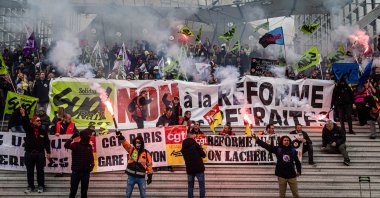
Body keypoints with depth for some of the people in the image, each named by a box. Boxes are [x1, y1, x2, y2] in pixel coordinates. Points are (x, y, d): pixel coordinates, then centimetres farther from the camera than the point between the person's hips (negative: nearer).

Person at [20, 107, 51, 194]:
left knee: (40, 170, 3)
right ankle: (30, 186, 17)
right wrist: (23, 115, -37)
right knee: (29, 171, 7)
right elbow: (25, 123, -18)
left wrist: (48, 152, 1)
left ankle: (41, 186, 14)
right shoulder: (29, 129, 2)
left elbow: (47, 142, 6)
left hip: (40, 153, 0)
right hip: (29, 153, 0)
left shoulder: (43, 131, 5)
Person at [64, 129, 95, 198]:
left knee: (84, 190, 12)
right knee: (73, 189, 3)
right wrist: (72, 138, -31)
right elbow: (66, 146, -23)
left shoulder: (89, 146, 6)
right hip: (76, 171, -4)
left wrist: (92, 164, -3)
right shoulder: (76, 145, -7)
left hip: (86, 172, 4)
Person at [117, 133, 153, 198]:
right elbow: (125, 143, -14)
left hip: (141, 177, -1)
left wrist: (150, 176, 3)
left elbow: (149, 165, 5)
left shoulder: (146, 153, 0)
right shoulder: (131, 149, 2)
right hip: (131, 176, 1)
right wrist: (120, 137, -33)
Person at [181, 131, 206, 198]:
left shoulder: (183, 148, 6)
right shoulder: (196, 145, -9)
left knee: (190, 187, 11)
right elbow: (203, 155, -6)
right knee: (202, 186, 3)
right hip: (199, 168, -4)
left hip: (189, 169, 5)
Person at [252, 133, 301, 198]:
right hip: (281, 176, -1)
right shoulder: (278, 149, -2)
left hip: (292, 176, 1)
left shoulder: (293, 150, 2)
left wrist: (299, 171, 10)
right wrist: (257, 139, -15)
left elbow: (297, 161, 12)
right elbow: (266, 145, -7)